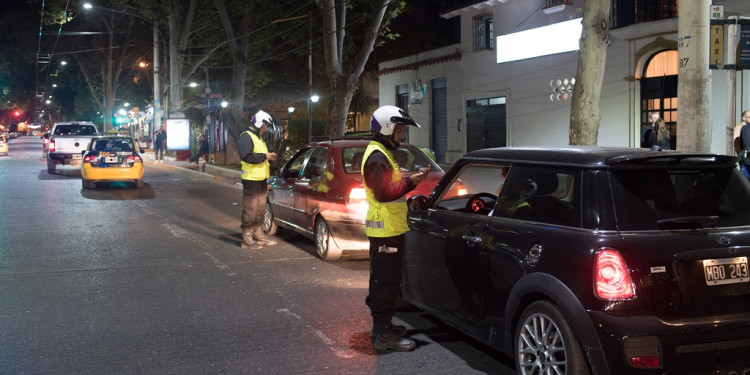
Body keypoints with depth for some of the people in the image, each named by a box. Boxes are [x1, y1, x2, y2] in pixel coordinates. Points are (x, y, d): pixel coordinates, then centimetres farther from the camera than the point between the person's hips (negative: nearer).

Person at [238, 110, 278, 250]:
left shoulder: (259, 138, 20)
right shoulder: (246, 137, -12)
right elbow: (247, 156, -25)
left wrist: (269, 157, 10)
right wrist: (265, 156, -19)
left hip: (261, 180, 10)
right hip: (251, 180, -10)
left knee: (260, 209, 16)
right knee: (250, 210, -7)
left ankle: (258, 234, 27)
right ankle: (247, 239, -3)